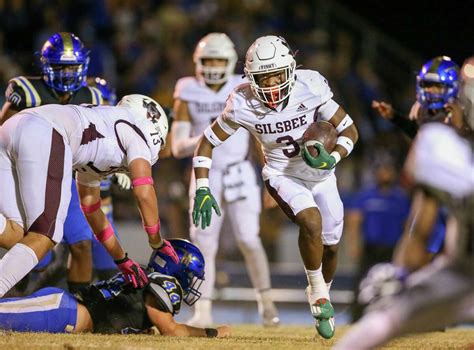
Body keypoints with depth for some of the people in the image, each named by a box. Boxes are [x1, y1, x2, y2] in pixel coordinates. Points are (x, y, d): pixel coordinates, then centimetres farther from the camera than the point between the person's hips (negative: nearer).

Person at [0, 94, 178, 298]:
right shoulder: (136, 130, 18)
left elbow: (92, 209, 45)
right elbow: (144, 193, 7)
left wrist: (122, 260, 50)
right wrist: (157, 242, 21)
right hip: (44, 137, -8)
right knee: (43, 237, -8)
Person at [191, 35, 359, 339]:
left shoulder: (310, 88, -26)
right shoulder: (243, 105, -24)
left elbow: (349, 130, -15)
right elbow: (208, 142, -11)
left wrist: (332, 159, -33)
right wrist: (203, 191, -19)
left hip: (321, 173, 2)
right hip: (282, 175, -2)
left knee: (331, 246, 12)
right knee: (311, 221, -30)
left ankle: (324, 293, 43)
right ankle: (318, 294, -10)